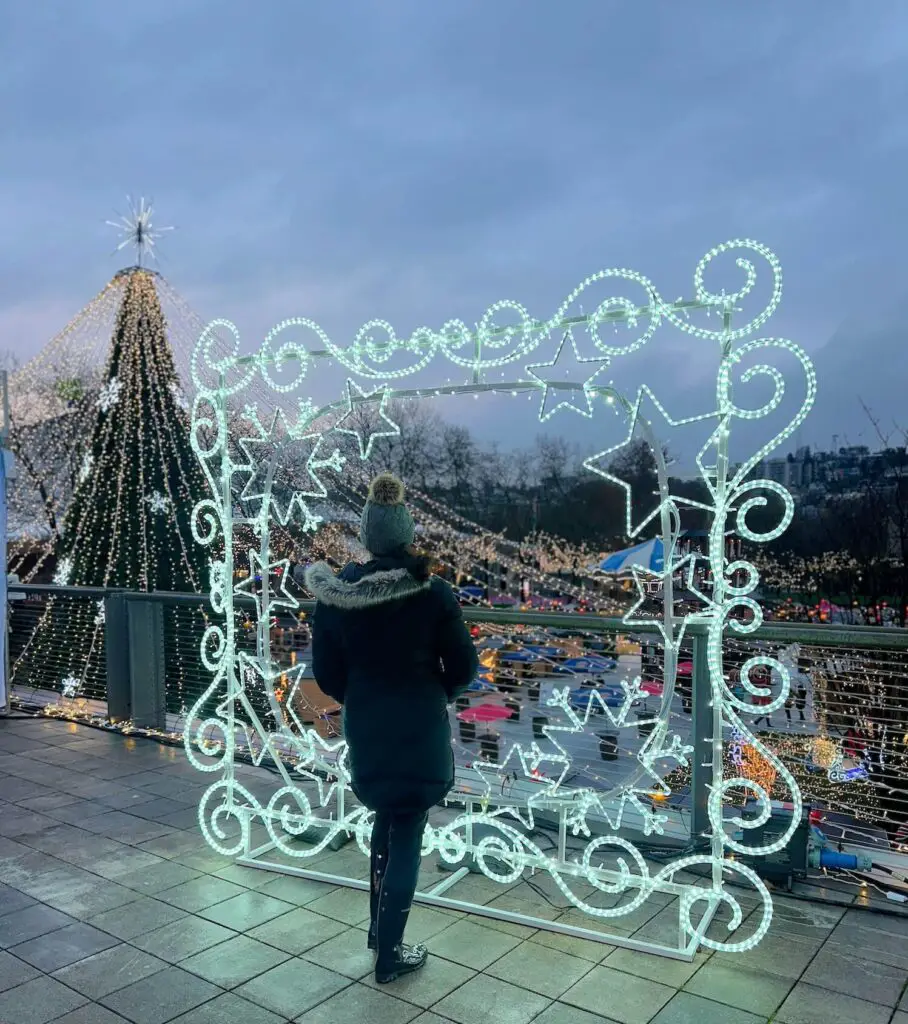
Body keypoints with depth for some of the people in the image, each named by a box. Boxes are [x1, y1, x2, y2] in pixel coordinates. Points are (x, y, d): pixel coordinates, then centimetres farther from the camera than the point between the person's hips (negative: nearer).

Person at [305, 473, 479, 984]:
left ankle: (379, 927, 38)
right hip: (422, 730, -3)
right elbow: (464, 668, -8)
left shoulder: (333, 595, -8)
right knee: (407, 836, 11)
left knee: (386, 819, 27)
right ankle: (390, 955, 23)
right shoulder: (434, 593, -16)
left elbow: (326, 672, 0)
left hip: (365, 730, 4)